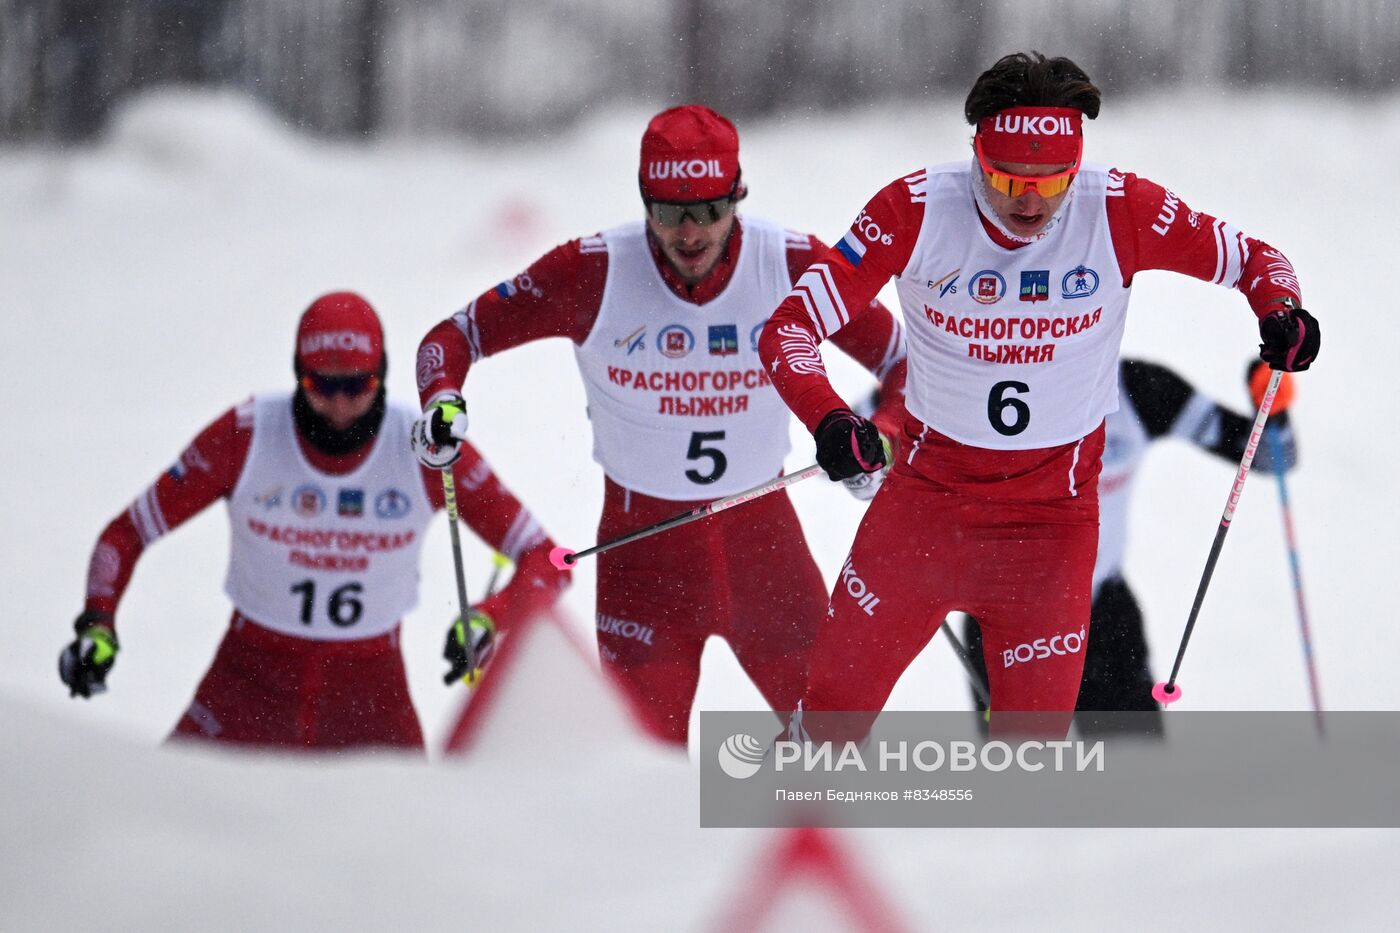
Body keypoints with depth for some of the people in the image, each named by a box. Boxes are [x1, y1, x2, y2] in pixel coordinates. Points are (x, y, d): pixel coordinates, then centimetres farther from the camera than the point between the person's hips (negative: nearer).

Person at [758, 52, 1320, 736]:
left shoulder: (1119, 212, -13)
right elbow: (787, 328, -14)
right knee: (837, 700, 4)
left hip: (1054, 509, 0)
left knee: (1035, 737, -2)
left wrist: (1281, 311, -23)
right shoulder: (916, 210, -15)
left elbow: (1245, 257, -1)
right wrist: (827, 418, -32)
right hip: (927, 492, 0)